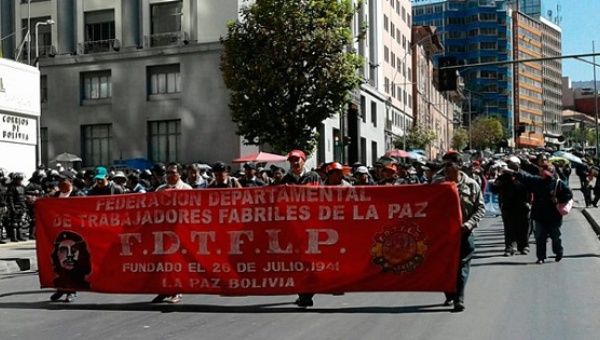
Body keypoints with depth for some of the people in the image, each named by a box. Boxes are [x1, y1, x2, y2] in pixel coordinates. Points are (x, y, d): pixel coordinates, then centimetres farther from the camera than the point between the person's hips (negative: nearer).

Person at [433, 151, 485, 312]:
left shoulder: (471, 184, -2)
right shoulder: (438, 183, 3)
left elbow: (481, 207, -1)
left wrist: (469, 223, -14)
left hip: (464, 231, -3)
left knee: (462, 265, -4)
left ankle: (459, 299, -2)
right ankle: (449, 295, 27)